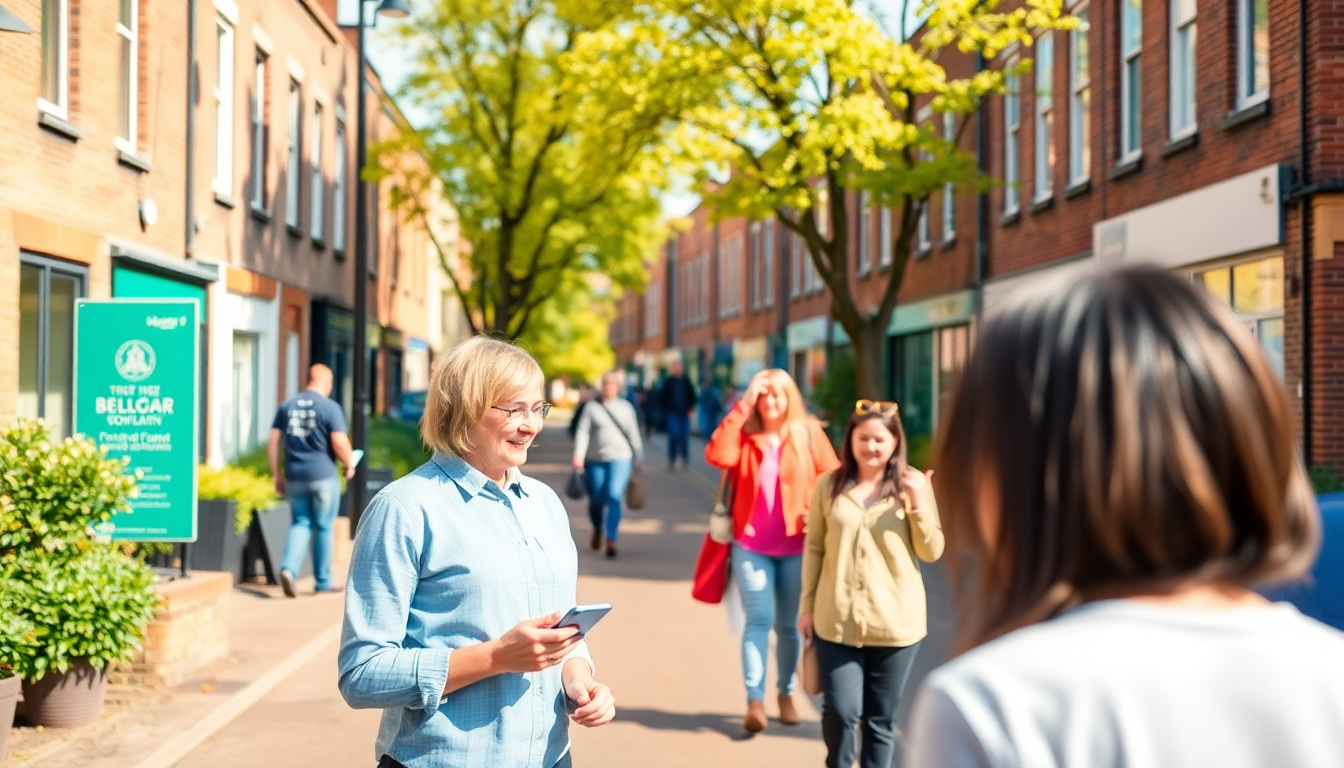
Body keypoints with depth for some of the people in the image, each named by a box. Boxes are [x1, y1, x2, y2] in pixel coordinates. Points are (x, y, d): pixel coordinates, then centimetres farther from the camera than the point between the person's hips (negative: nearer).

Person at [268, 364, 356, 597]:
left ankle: (288, 568, -10)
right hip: (323, 476, -4)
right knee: (324, 527, 6)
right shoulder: (330, 407, -7)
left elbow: (273, 442, 6)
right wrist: (349, 464, 5)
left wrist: (277, 474, 12)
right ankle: (323, 582, 14)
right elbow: (339, 443, -13)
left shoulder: (286, 406, 8)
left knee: (300, 523, 12)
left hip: (294, 476, 4)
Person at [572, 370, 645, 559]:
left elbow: (634, 435, 13)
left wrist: (638, 458, 13)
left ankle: (611, 540, -19)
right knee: (596, 500, 7)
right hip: (595, 460, 0)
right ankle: (597, 530, 36)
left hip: (620, 459, 0)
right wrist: (579, 455, -14)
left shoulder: (625, 407, 9)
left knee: (614, 497, -16)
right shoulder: (592, 407, 4)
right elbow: (583, 432, -3)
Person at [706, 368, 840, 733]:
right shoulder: (745, 434, 0)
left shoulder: (809, 433, 1)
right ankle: (755, 699, -11)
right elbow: (718, 455, -19)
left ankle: (786, 693, 27)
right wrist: (742, 406, -18)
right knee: (758, 619, -9)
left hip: (796, 546, 1)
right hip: (751, 545, -1)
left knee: (788, 624, 10)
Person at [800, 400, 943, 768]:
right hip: (836, 620, 0)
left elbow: (932, 552, -3)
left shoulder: (912, 486, 0)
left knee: (880, 718, 9)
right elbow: (814, 548, 7)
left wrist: (918, 502, -15)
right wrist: (807, 604, 6)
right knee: (840, 711, -1)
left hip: (895, 623, 0)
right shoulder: (829, 485, 2)